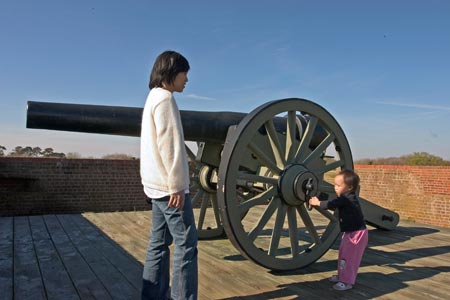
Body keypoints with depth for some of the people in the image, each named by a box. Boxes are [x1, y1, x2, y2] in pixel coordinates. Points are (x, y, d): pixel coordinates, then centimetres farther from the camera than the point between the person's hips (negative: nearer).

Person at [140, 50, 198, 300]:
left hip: (156, 184, 10)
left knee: (159, 241, 12)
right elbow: (169, 145, -19)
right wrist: (177, 185, -19)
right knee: (186, 242, -5)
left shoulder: (153, 98, 20)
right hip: (169, 185, -10)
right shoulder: (165, 98, -11)